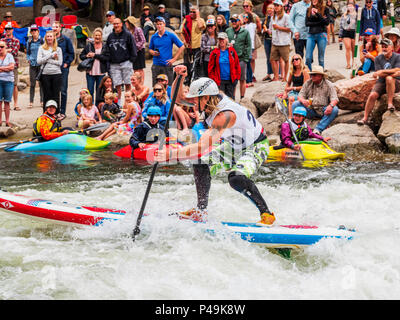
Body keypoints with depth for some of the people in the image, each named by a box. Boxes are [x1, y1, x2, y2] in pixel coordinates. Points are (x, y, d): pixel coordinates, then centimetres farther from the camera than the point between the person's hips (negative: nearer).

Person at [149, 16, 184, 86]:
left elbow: (182, 47, 0)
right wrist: (153, 53, -4)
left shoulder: (171, 35, -1)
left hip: (167, 65, -3)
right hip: (156, 66, 3)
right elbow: (150, 49, 21)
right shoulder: (154, 37, 9)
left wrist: (174, 59, -5)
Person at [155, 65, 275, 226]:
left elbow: (201, 147, -44)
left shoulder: (224, 115, -36)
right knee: (202, 165, -7)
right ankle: (201, 212, 2)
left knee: (236, 178, -34)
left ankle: (267, 214, -18)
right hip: (235, 146, 9)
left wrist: (170, 155, -46)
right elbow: (178, 98, -2)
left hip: (256, 147, -9)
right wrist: (179, 78, -20)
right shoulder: (212, 100, -11)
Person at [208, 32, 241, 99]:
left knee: (230, 98, 5)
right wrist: (213, 79, -3)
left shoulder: (232, 51, 3)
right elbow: (210, 68, 4)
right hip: (219, 81, -1)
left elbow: (237, 65, 8)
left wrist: (237, 77, 2)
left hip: (231, 81, 1)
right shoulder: (215, 53, 1)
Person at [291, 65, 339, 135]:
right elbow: (300, 96, 4)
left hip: (323, 111, -2)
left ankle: (318, 129, -36)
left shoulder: (328, 85, 0)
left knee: (335, 109, -31)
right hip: (310, 110, 2)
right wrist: (303, 100, -23)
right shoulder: (307, 83, 7)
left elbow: (335, 99, -8)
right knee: (295, 104, -17)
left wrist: (331, 105, -32)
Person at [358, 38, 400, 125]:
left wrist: (383, 71, -17)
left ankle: (390, 103, -27)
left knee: (389, 78, -38)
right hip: (381, 83, 3)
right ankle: (365, 118, -13)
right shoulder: (378, 58, 5)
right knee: (372, 95, -23)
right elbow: (380, 74, -5)